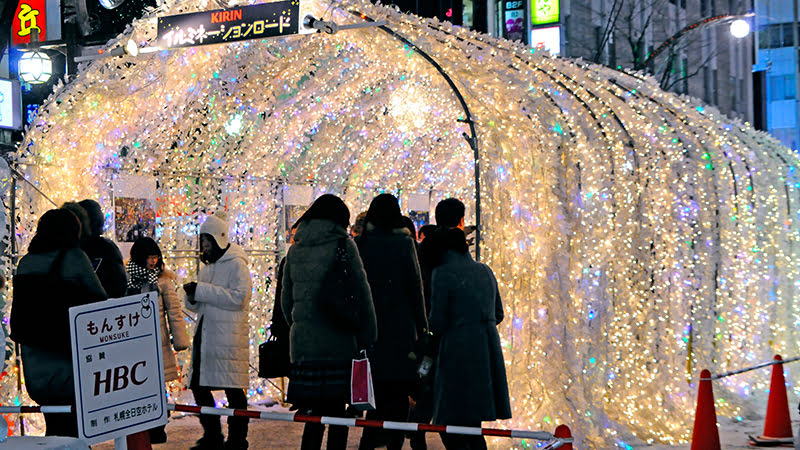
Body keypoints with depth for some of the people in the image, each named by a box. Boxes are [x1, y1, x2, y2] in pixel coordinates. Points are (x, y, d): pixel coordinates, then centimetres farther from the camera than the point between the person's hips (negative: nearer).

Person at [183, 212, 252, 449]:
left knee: (233, 389, -2)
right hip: (205, 332, 8)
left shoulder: (236, 264, -6)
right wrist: (193, 297, -3)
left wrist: (202, 290, -17)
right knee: (198, 386, 9)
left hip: (228, 336, -8)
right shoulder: (208, 265, 18)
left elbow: (238, 298, -18)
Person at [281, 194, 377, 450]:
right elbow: (361, 292, -4)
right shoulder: (343, 245, -4)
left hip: (302, 342, 4)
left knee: (315, 412, 11)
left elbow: (286, 297, 15)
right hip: (337, 342, -4)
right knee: (337, 412, 1)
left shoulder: (296, 248, 10)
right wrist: (367, 336, 2)